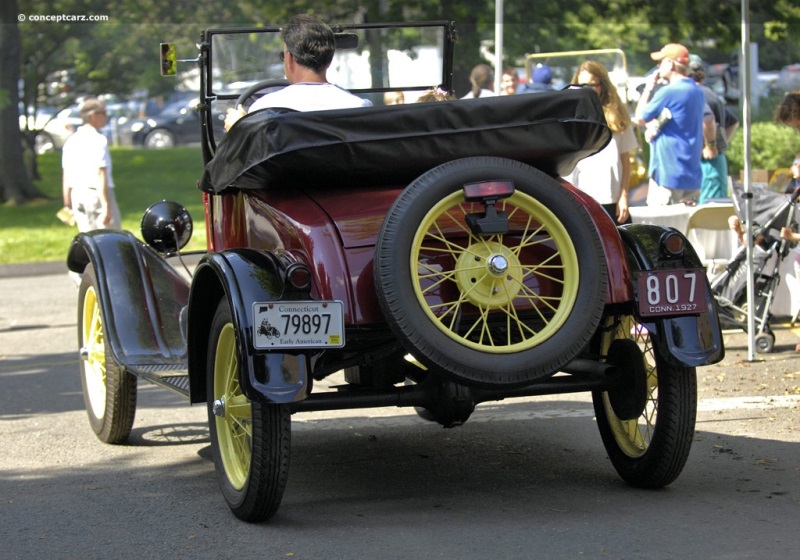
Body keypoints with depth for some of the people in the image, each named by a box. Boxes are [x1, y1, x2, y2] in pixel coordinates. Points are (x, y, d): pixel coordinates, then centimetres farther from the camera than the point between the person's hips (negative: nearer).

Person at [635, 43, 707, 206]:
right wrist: (655, 125, 6)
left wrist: (648, 88, 6)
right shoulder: (697, 92, 13)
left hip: (669, 175, -9)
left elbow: (640, 118, -4)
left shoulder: (669, 92, -15)